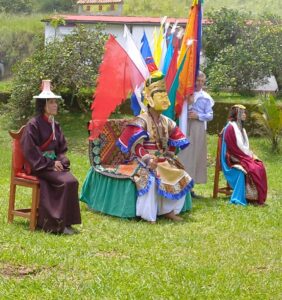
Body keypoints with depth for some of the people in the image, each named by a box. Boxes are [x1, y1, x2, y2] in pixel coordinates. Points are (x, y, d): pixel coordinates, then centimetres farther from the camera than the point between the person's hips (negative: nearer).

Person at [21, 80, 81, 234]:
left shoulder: (55, 125, 14)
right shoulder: (33, 124, -8)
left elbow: (62, 148, 18)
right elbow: (30, 151, -13)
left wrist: (61, 161, -3)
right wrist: (50, 163, -16)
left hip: (54, 162, 7)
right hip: (39, 166, -7)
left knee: (72, 181, -20)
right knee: (68, 182, -26)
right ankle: (61, 222, -19)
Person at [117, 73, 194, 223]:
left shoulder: (167, 122, 12)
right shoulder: (141, 121, -11)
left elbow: (172, 143, 20)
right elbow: (135, 146, -17)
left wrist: (170, 157, 4)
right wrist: (148, 159, -27)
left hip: (163, 160, 8)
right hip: (147, 161, -7)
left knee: (182, 178, -2)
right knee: (151, 179, -34)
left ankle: (169, 210, 7)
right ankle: (149, 216, -26)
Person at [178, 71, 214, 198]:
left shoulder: (206, 97, 8)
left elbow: (210, 115, 6)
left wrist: (198, 116, -10)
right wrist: (188, 103, -10)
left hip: (199, 128, 1)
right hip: (185, 127, -1)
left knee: (195, 155, 2)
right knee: (184, 154, -6)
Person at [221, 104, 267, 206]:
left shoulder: (240, 127, 18)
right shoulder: (231, 128, -11)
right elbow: (238, 146, -15)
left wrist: (251, 154, -1)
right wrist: (250, 155, -10)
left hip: (243, 156, 8)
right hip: (234, 158, -8)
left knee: (260, 166, -16)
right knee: (251, 168, -30)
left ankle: (258, 197, -18)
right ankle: (249, 197, -24)